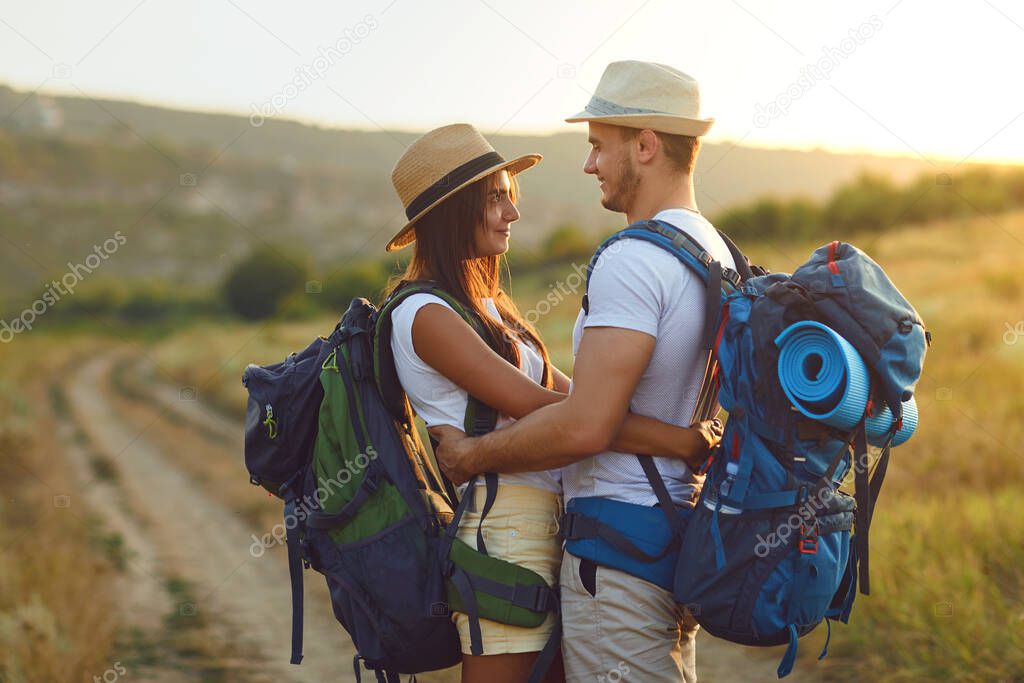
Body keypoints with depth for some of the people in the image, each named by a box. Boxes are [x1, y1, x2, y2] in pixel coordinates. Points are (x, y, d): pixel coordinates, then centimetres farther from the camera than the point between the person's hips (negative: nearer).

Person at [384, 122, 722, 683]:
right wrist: (678, 441, -22)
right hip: (500, 529, -9)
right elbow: (540, 409, -21)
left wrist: (691, 430, 5)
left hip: (546, 524, 9)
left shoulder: (485, 304, 18)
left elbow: (569, 392, 16)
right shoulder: (425, 315, -12)